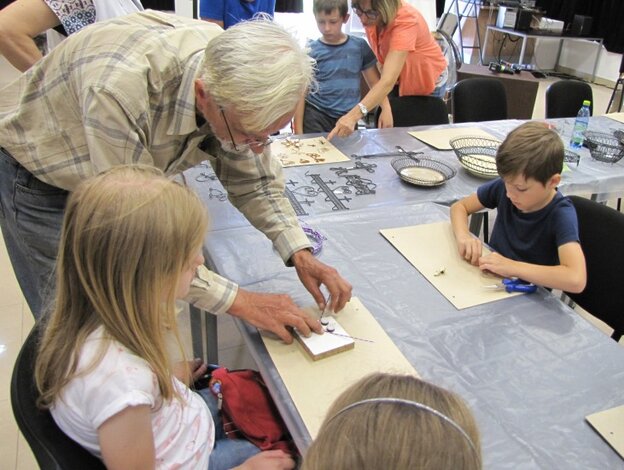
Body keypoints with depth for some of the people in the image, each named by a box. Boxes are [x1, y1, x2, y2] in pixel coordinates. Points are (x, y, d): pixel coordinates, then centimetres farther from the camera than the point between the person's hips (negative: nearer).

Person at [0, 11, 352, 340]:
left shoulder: (237, 75, -23)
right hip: (38, 175, -5)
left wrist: (299, 253, -21)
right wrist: (239, 301, -33)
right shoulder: (117, 90, -43)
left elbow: (252, 180, -9)